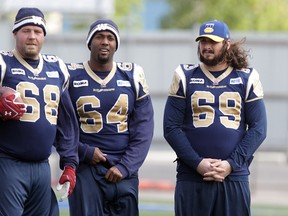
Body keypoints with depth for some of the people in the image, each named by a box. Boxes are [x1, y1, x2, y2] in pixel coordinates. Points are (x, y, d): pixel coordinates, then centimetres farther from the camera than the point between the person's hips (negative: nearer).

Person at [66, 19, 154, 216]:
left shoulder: (132, 76, 7)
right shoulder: (71, 76, 2)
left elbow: (143, 128, 4)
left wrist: (125, 167, -4)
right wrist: (85, 152, -11)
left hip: (124, 171, 2)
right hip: (86, 169, -2)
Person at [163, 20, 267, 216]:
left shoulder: (247, 78, 9)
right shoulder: (185, 76, 7)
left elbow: (258, 128, 4)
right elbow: (171, 128, 2)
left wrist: (231, 164, -9)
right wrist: (198, 163, -10)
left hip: (235, 178, 0)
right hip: (191, 178, 0)